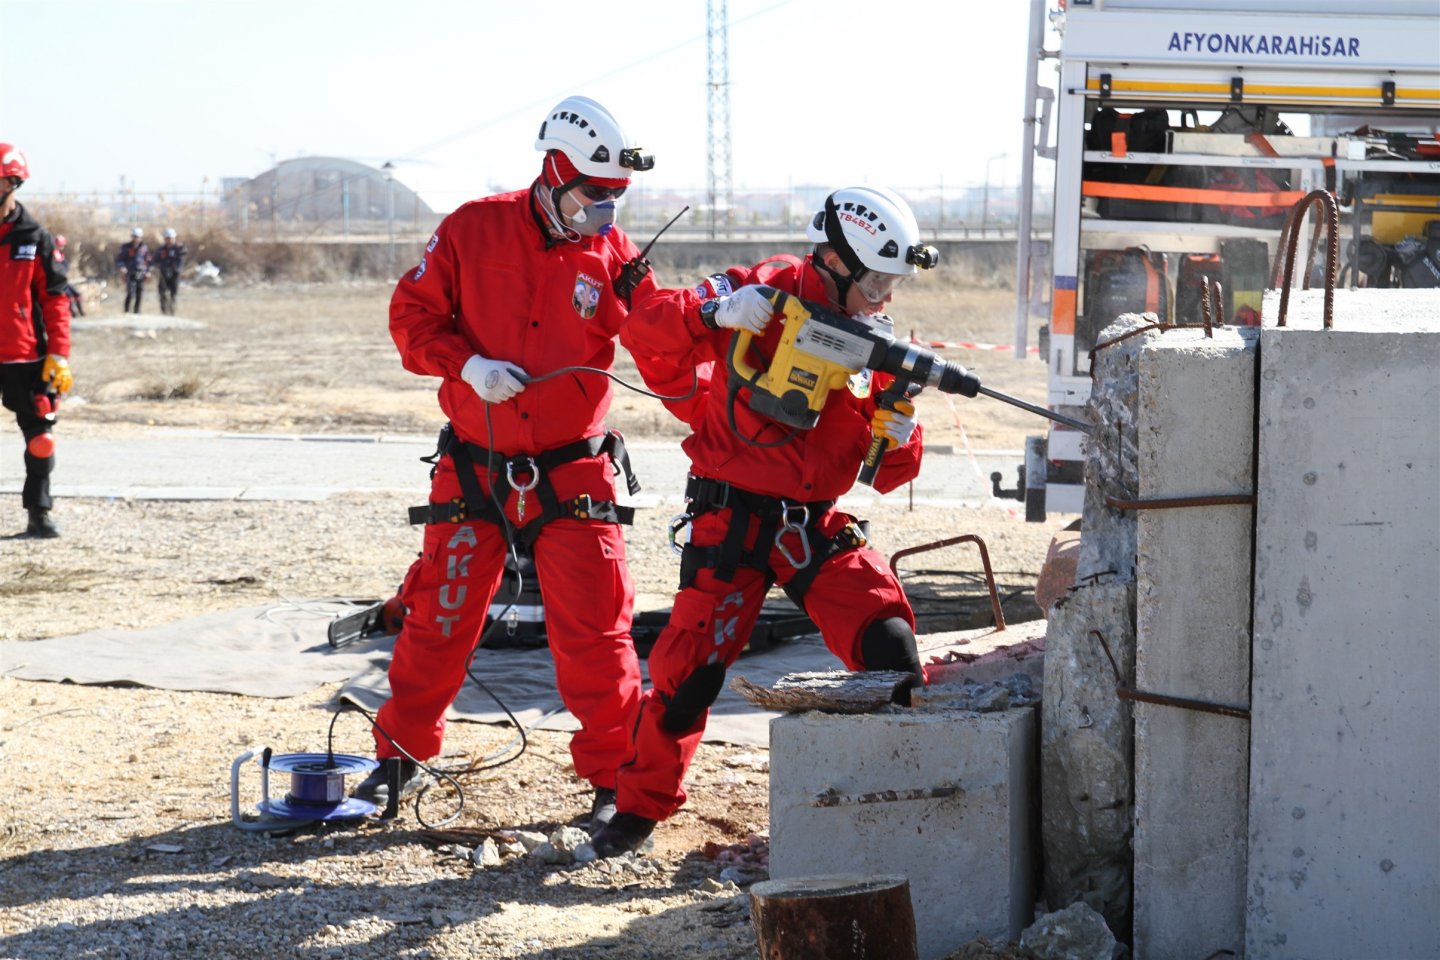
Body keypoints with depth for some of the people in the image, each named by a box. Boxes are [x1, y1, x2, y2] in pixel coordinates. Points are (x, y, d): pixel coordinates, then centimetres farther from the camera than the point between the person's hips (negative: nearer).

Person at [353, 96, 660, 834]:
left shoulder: (613, 254, -1)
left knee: (593, 628, -4)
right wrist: (467, 364, -16)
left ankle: (615, 774, 8)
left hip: (571, 473, 0)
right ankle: (401, 753, 26)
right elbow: (412, 315, 0)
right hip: (474, 466, 0)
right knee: (439, 618, 8)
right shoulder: (473, 231, -3)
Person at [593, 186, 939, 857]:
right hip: (732, 520, -4)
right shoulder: (763, 292, -7)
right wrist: (716, 311, -26)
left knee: (888, 643, -11)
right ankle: (641, 806, 12)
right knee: (689, 665, -9)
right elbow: (644, 331, -11)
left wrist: (899, 416, -13)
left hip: (817, 525, 4)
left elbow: (888, 475, 7)